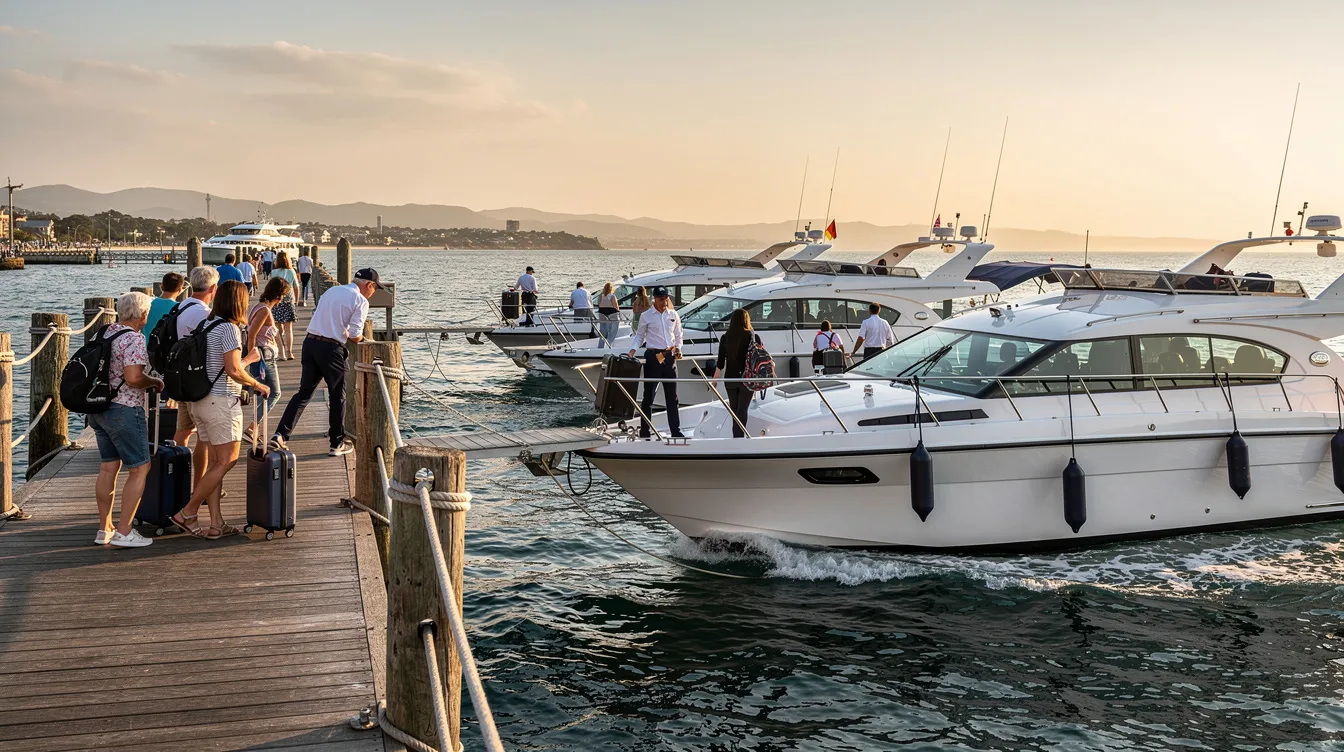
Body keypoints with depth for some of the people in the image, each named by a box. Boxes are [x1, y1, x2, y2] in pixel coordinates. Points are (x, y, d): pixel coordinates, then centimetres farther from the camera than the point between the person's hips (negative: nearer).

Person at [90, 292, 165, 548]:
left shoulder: (106, 333, 9)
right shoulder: (134, 339, -17)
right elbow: (133, 377, -26)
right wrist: (155, 382, -6)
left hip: (98, 409, 9)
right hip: (124, 410, -9)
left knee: (108, 467, 15)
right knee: (139, 469, 0)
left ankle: (104, 529, 21)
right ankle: (124, 533, -3)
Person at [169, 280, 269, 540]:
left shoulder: (207, 325, 12)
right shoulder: (229, 328, -13)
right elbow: (233, 369, -19)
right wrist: (256, 384, -7)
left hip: (200, 400, 9)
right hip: (221, 401, -9)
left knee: (215, 462, 10)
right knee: (226, 461, -1)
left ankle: (216, 523, 11)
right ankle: (186, 514, 0)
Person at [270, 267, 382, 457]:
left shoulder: (331, 291, 17)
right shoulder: (361, 301, -5)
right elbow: (355, 336, -12)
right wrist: (358, 337, 10)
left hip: (310, 342, 6)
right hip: (331, 349, -6)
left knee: (304, 392, 11)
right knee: (338, 397, 9)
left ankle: (280, 434, 0)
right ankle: (337, 444, 18)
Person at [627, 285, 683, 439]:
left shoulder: (673, 315, 8)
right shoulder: (646, 316, -2)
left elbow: (678, 335, 17)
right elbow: (639, 335, 6)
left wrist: (678, 348, 0)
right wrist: (633, 349, -10)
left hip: (669, 357, 3)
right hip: (653, 357, -3)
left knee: (672, 395, 6)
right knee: (649, 394, 1)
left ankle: (676, 432, 10)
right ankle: (644, 431, 8)